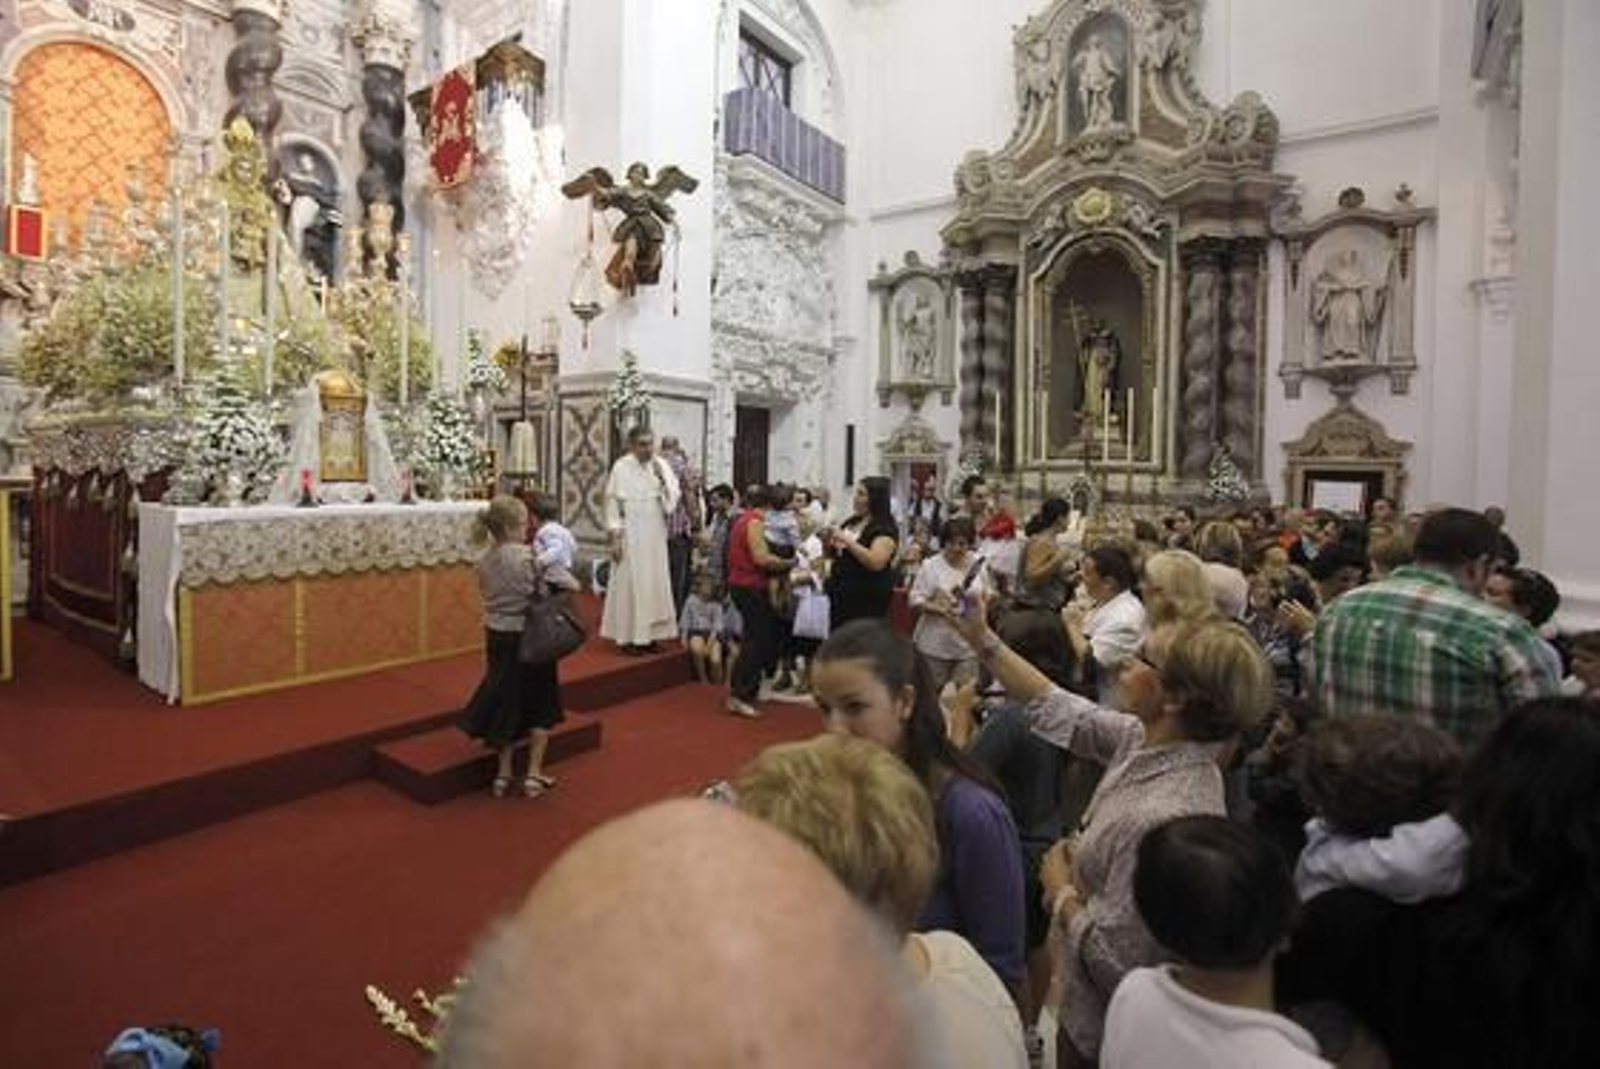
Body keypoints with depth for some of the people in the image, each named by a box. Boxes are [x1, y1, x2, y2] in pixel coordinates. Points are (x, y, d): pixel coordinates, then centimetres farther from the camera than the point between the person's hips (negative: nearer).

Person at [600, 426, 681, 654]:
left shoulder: (662, 466, 3)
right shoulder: (621, 467, -8)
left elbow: (673, 499, 1)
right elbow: (612, 503, -7)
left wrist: (662, 480, -16)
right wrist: (614, 537, -11)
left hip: (655, 535, 4)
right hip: (630, 535, -4)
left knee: (654, 583, 7)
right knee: (629, 583, -1)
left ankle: (649, 634, 16)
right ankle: (628, 636, 8)